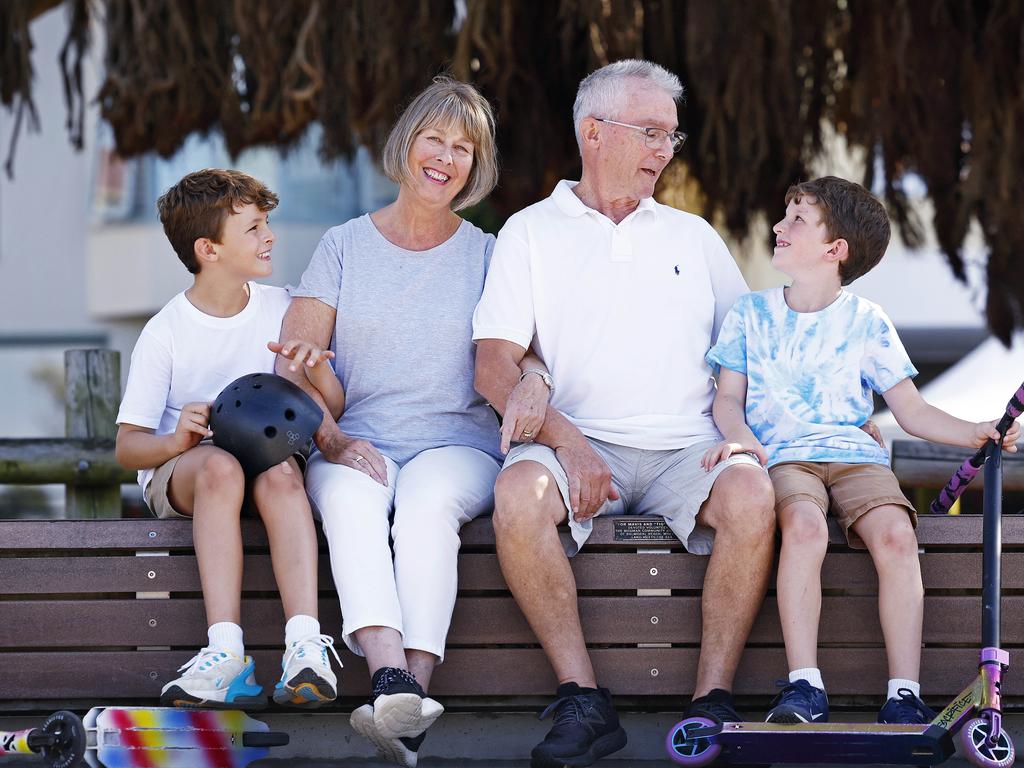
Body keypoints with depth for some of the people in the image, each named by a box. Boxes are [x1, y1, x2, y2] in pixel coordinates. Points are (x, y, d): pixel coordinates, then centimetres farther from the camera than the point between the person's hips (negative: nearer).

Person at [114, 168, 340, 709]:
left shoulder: (282, 309, 6)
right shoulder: (165, 333, -4)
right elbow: (127, 447, -6)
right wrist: (175, 440, -28)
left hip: (268, 457, 2)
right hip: (177, 472, -2)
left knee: (281, 473, -36)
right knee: (220, 466, -38)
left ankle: (306, 645, -50)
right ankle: (226, 654, -47)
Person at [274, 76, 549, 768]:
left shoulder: (486, 255, 14)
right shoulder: (345, 246, 14)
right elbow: (292, 368, 5)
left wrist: (532, 381, -26)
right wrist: (335, 439, -14)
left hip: (457, 444, 0)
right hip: (357, 444, 0)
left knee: (428, 502, -36)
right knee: (351, 497, -36)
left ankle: (412, 684, -50)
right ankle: (393, 680, -54)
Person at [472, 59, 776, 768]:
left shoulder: (693, 237, 22)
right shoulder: (532, 232, 12)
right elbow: (495, 368, 1)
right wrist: (566, 441, -16)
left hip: (684, 447, 2)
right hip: (580, 442, -2)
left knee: (751, 491, -31)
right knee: (519, 492, -35)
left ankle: (713, 702, -24)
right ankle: (584, 703, -28)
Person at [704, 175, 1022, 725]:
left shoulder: (866, 323, 13)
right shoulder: (751, 314, 16)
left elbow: (910, 409, 12)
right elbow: (728, 397, 11)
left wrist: (974, 433, -5)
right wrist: (739, 437, -12)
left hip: (856, 454, 1)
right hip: (783, 456, -1)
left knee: (895, 533, -30)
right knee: (804, 524, -35)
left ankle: (904, 695, -30)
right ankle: (804, 689, -36)